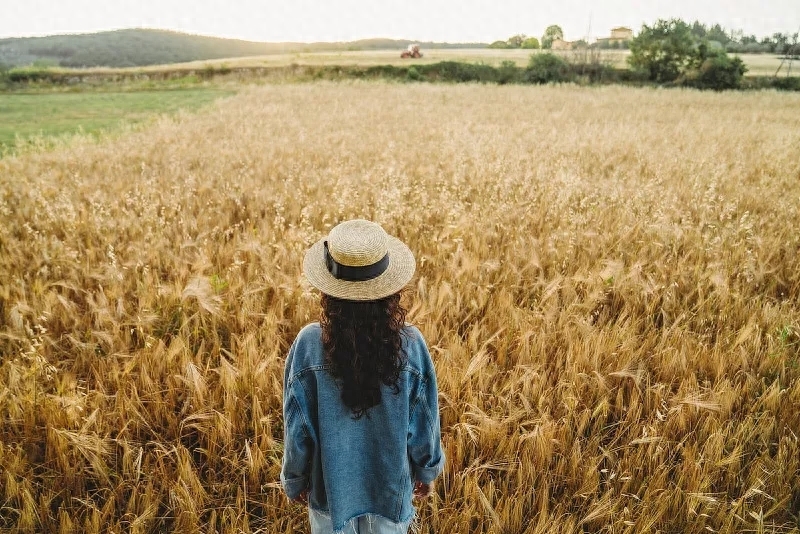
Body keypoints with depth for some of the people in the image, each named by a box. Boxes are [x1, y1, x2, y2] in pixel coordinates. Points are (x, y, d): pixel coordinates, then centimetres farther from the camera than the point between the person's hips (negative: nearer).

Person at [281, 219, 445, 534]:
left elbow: (297, 428, -12)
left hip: (330, 485, 0)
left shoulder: (308, 345, -23)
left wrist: (294, 479, 6)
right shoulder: (411, 345, -22)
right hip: (391, 486, 0)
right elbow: (424, 424, -10)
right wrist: (427, 471, 9)